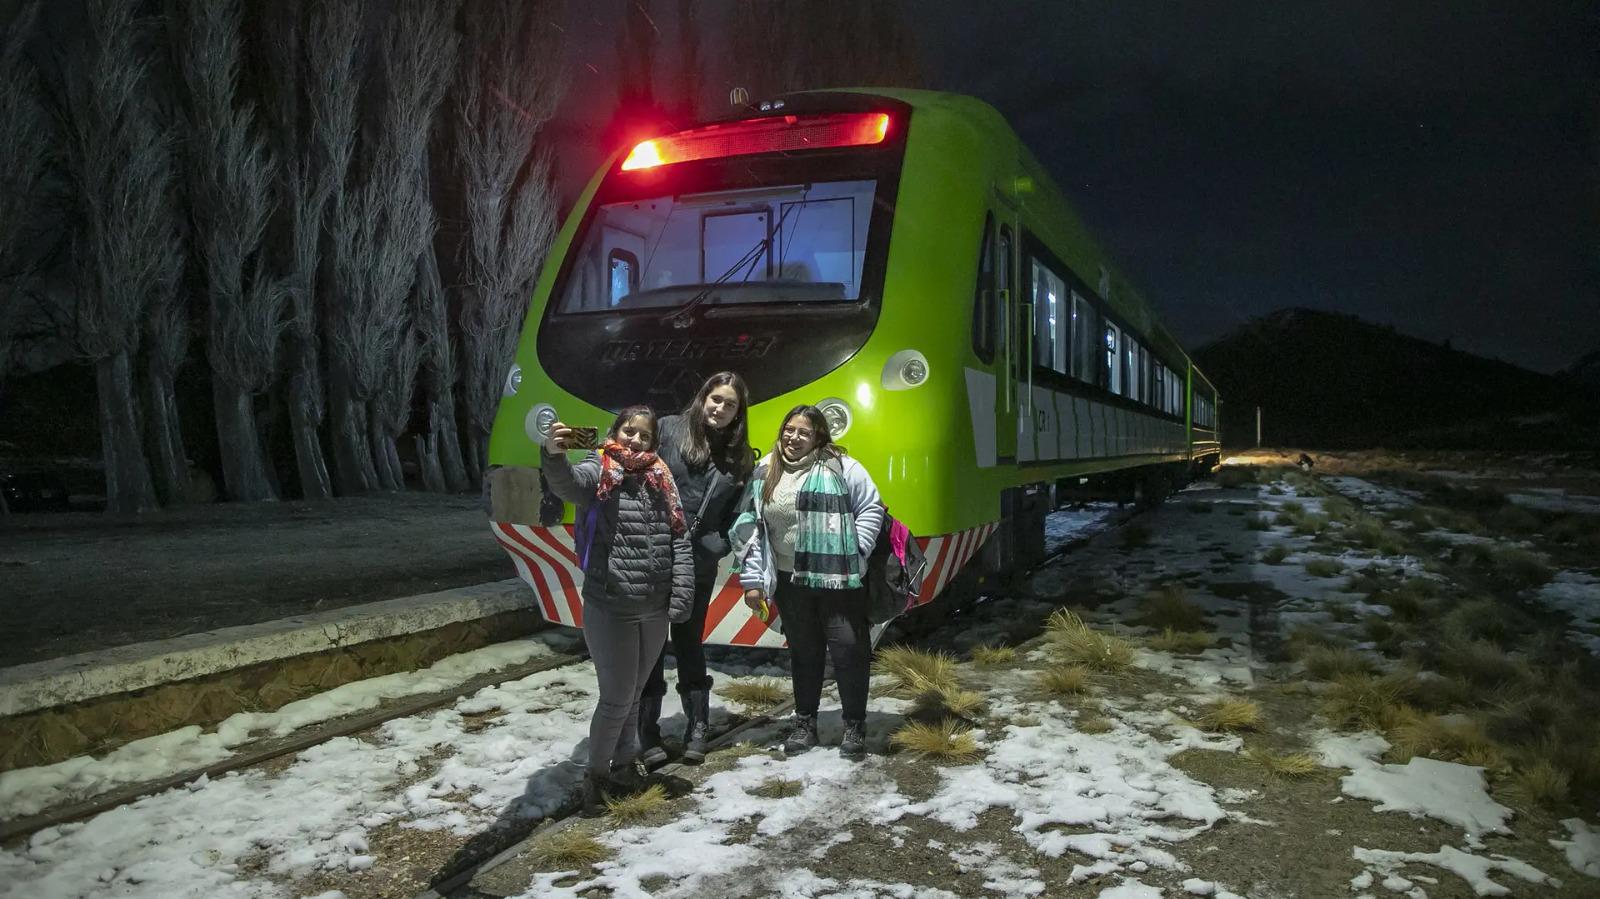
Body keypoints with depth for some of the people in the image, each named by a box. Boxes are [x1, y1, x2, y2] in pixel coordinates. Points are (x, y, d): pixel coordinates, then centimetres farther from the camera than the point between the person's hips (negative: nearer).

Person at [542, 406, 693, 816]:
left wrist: (681, 593, -4)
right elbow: (568, 483, -32)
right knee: (617, 697, 2)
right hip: (609, 608, -5)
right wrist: (554, 456, -54)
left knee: (634, 692, 19)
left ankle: (625, 762, 38)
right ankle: (596, 773, 22)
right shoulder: (598, 471, -7)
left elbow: (679, 539, 6)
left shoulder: (661, 479, 7)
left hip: (655, 610, 5)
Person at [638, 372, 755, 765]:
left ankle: (697, 730, 23)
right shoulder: (669, 430, -2)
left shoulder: (739, 457, 7)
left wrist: (713, 546, -8)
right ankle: (648, 733, 17)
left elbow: (736, 517, 6)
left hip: (698, 567, 2)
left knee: (689, 644, 13)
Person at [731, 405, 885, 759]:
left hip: (838, 579, -4)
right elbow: (750, 527, 8)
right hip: (790, 580, 4)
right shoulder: (764, 473, 7)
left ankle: (855, 724, 17)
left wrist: (855, 550, -11)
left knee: (849, 648, 1)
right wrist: (752, 579, 4)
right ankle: (804, 721, 29)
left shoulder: (840, 467, -6)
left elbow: (872, 508, -2)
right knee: (803, 651, 15)